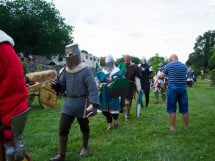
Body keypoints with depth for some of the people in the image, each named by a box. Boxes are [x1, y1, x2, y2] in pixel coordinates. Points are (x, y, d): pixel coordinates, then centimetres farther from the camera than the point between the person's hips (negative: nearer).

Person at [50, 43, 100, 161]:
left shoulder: (85, 70, -15)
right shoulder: (66, 70, 4)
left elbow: (92, 88, -22)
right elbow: (62, 84, 12)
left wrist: (94, 104, -32)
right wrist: (56, 85, -13)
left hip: (82, 103, -5)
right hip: (68, 102, 5)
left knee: (84, 127, 15)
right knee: (63, 128, 3)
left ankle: (85, 147, 39)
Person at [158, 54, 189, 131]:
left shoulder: (169, 65, -2)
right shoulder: (184, 66, 10)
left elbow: (162, 76, 6)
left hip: (172, 88, -3)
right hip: (183, 88, 4)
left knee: (172, 109, 5)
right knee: (184, 109, 10)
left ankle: (172, 127, 8)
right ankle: (186, 126, 20)